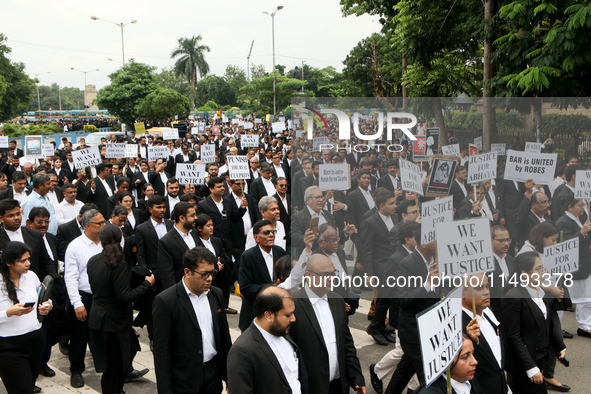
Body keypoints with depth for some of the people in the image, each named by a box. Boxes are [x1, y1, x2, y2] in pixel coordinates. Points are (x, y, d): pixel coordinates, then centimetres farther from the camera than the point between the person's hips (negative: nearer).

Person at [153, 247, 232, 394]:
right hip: (184, 381, -5)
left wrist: (229, 375, 12)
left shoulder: (216, 294, 3)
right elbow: (161, 351, -12)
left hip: (214, 375, 5)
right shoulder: (165, 301, -14)